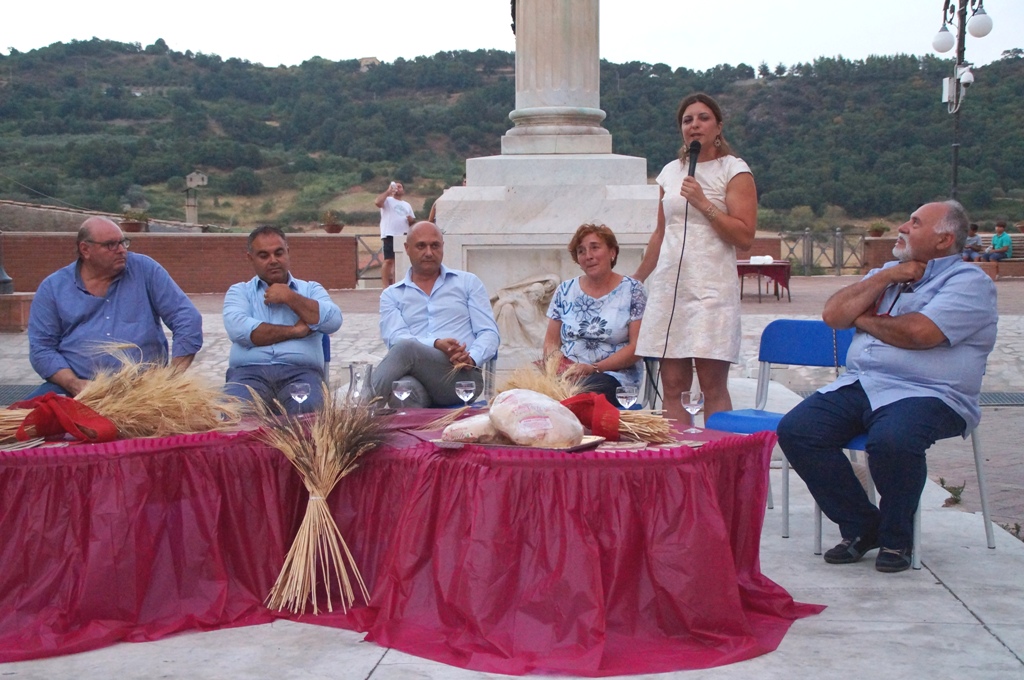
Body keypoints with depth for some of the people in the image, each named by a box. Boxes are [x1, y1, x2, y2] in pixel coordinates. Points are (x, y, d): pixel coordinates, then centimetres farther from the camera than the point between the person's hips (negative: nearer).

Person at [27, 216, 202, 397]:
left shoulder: (145, 270, 5)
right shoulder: (52, 288, 7)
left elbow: (187, 320, 2)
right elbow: (41, 348, 4)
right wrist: (74, 384, -14)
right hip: (79, 388, 1)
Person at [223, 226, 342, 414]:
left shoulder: (311, 289, 22)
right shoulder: (239, 291, 20)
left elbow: (333, 321, 1)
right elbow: (238, 329, -3)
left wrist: (290, 297, 2)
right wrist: (294, 331, -2)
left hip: (300, 372, 0)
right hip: (249, 371, 0)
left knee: (308, 408, -36)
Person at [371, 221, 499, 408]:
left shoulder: (468, 282, 20)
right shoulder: (392, 294, 20)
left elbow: (489, 333, 11)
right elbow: (394, 338, 1)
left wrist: (471, 358, -13)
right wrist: (436, 344, -19)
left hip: (463, 378, 0)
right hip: (418, 375, 1)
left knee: (406, 349, -33)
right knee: (406, 388, -42)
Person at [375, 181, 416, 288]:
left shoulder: (407, 205, 23)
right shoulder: (388, 200, 5)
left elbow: (413, 221, 24)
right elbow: (377, 202, -16)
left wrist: (411, 219, 0)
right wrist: (388, 191, -11)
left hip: (404, 236, 6)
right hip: (390, 235, -6)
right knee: (389, 260, -12)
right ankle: (385, 286, -12)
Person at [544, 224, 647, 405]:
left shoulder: (633, 290, 5)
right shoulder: (565, 291, 16)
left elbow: (637, 347, -3)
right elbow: (551, 341, 16)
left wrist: (594, 368, -15)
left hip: (614, 375, -3)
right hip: (567, 373, 3)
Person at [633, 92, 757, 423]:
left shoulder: (734, 170, 1)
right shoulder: (670, 172, 17)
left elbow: (744, 236, -8)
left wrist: (703, 203, -14)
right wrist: (636, 280, 25)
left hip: (712, 287, -5)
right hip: (669, 285, 5)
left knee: (713, 384, -8)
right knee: (673, 386, 2)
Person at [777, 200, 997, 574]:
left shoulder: (969, 282, 0)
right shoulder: (886, 273, 23)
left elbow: (919, 333, -18)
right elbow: (833, 313, 9)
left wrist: (864, 320, 0)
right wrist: (886, 278, 1)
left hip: (927, 394, -7)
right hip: (857, 385, 7)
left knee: (891, 440, -38)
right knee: (795, 430, -16)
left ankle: (896, 538, -9)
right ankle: (861, 526, -1)